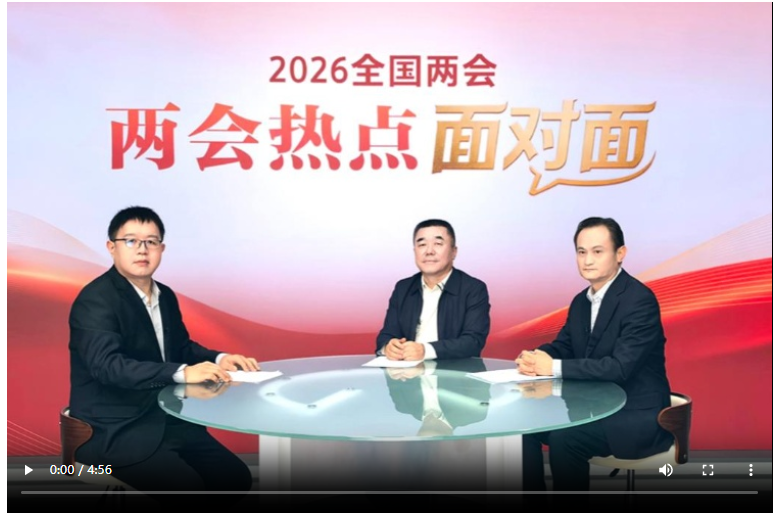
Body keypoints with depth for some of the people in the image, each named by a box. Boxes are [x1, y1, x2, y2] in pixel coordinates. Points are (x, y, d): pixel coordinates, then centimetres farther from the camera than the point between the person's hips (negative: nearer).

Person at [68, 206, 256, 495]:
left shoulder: (165, 296, 10)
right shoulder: (95, 300, -15)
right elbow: (107, 365, -28)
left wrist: (219, 360, -1)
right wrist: (183, 373, -36)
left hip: (165, 420, 8)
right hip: (115, 430, -8)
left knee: (235, 477, 1)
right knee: (187, 486, -23)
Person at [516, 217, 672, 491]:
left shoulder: (640, 299, -17)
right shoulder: (581, 301, 8)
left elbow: (620, 367, -25)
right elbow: (561, 347, 10)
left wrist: (554, 367, -25)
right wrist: (534, 358, -14)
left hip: (637, 416, -8)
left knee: (564, 438, -28)